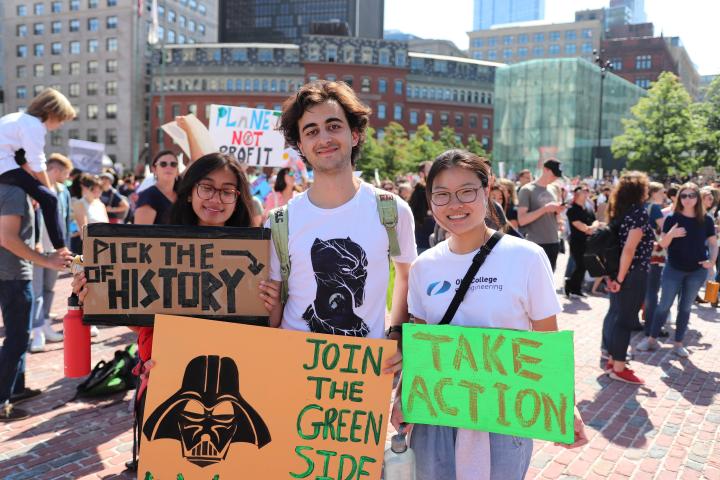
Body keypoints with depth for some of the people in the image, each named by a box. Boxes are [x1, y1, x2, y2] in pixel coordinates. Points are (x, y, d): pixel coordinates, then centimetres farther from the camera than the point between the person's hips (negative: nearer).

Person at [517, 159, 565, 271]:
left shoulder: (553, 190, 13)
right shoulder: (527, 190, -7)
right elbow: (521, 220, -15)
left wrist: (558, 211, -1)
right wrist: (545, 209, -20)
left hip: (553, 243, 7)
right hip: (536, 245, -7)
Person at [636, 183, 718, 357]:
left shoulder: (706, 220, -3)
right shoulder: (672, 218, -7)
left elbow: (713, 243, 4)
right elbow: (663, 244, -7)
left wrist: (712, 260, -11)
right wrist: (671, 234, -27)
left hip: (697, 270, 1)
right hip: (674, 268, -1)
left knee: (685, 307, 11)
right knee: (664, 305, 4)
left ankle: (678, 344, 21)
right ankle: (652, 339, 17)